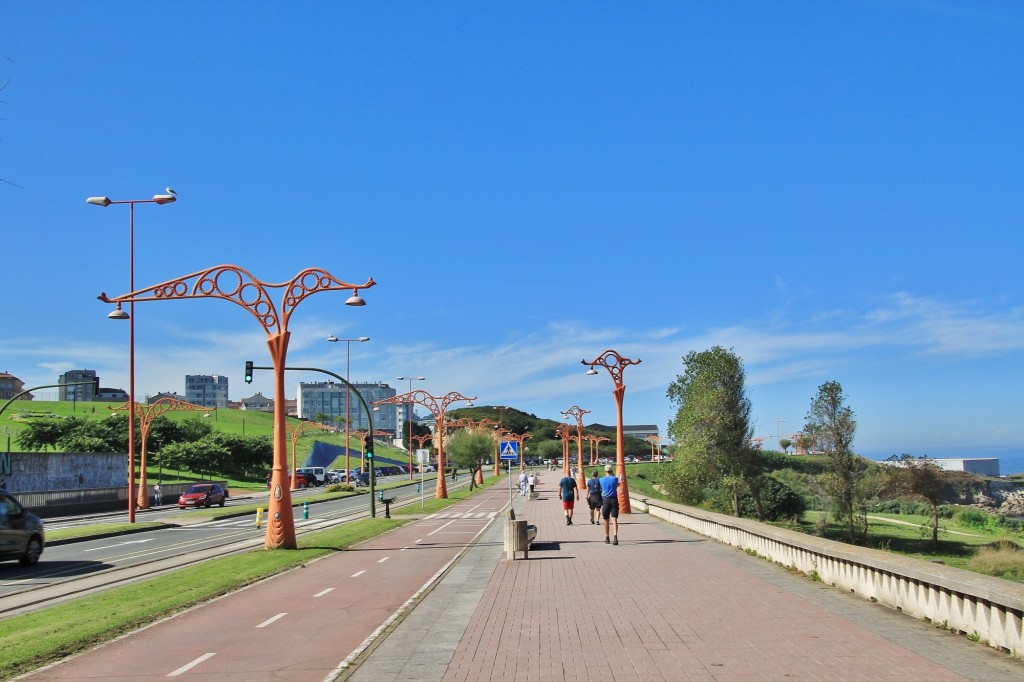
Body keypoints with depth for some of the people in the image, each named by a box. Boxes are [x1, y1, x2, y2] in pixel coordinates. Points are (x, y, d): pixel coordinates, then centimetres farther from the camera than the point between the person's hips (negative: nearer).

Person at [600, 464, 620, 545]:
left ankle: (607, 538, 20)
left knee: (606, 520, 12)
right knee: (614, 519, -6)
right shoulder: (615, 479, -2)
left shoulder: (601, 480, -1)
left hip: (605, 500, 0)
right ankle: (615, 536, -24)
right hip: (614, 500, 0)